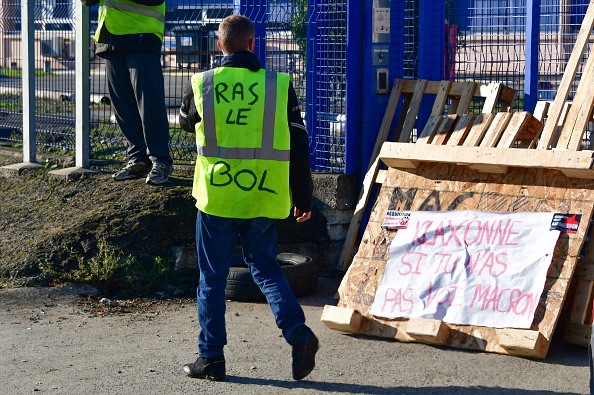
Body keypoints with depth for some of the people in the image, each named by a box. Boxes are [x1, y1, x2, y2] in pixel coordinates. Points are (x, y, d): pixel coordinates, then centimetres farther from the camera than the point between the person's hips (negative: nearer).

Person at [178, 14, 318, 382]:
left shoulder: (201, 84, -3)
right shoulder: (279, 86, -3)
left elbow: (186, 120, 20)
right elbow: (298, 146, 0)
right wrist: (303, 197, 8)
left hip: (216, 196, -1)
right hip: (263, 199, 1)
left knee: (213, 277, 9)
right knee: (266, 267, 16)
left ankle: (211, 357, 14)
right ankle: (298, 332, -3)